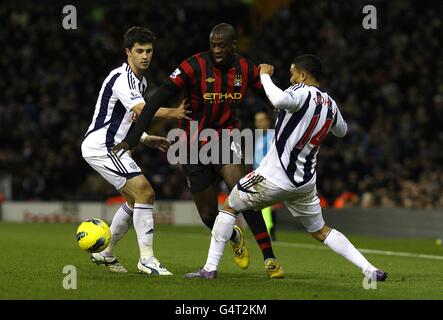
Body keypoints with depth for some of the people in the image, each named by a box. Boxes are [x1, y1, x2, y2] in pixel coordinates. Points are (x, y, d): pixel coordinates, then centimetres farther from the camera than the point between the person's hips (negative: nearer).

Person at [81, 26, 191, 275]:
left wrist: (147, 139, 12)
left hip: (110, 147, 11)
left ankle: (105, 253, 25)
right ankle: (147, 259, -16)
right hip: (102, 145, -11)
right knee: (145, 193, -17)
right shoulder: (121, 77, -17)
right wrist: (173, 113, -42)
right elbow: (141, 109, -33)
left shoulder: (141, 81, 15)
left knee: (136, 199, 16)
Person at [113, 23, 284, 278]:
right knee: (209, 216, 3)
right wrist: (133, 138, -27)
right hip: (196, 146, -1)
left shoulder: (246, 69, -6)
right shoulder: (195, 66, -19)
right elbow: (158, 101, -21)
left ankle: (270, 259, -22)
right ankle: (235, 238, 39)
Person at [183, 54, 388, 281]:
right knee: (320, 231, 20)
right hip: (306, 182, 6)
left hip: (274, 177, -6)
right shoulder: (330, 104, 6)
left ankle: (210, 268, 6)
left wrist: (265, 75, -24)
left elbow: (279, 100, -40)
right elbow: (341, 131, 27)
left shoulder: (303, 93, -16)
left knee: (229, 208, 11)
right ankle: (369, 269, 8)